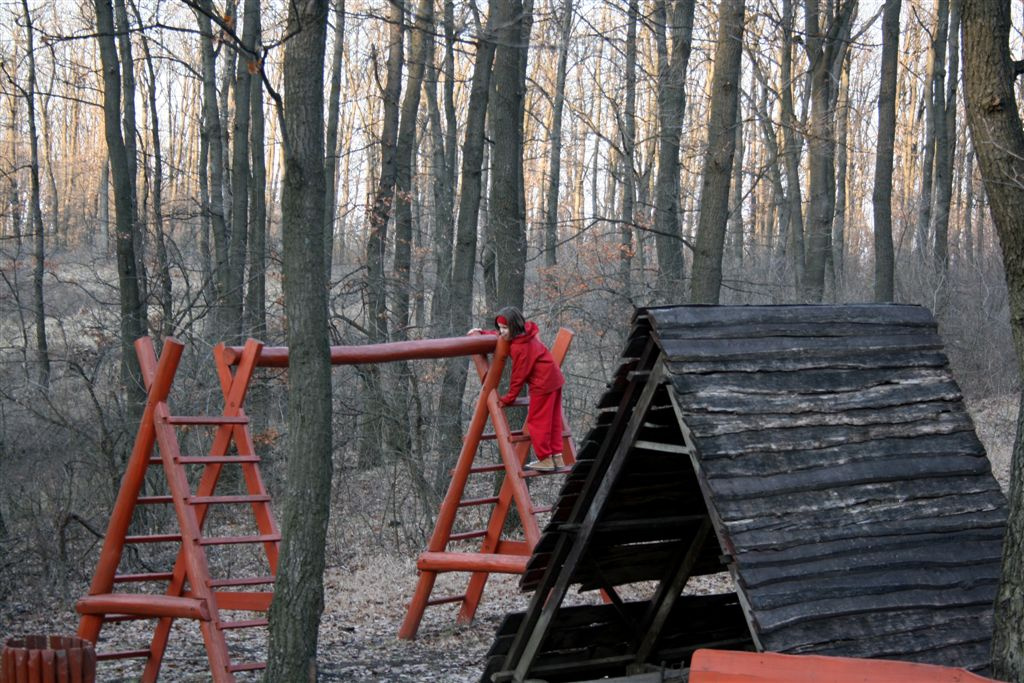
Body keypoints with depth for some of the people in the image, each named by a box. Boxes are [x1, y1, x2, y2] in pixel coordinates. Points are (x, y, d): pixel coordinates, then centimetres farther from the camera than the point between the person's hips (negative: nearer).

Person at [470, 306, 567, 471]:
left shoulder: (519, 347, -22)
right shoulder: (526, 332, 5)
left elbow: (518, 375, -17)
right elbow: (499, 336, 25)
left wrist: (509, 398, -7)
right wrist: (482, 333, 16)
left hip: (543, 383, -10)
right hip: (554, 378, 10)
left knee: (536, 421, 0)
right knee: (552, 420, 14)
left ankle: (545, 459, 3)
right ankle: (557, 457, 18)